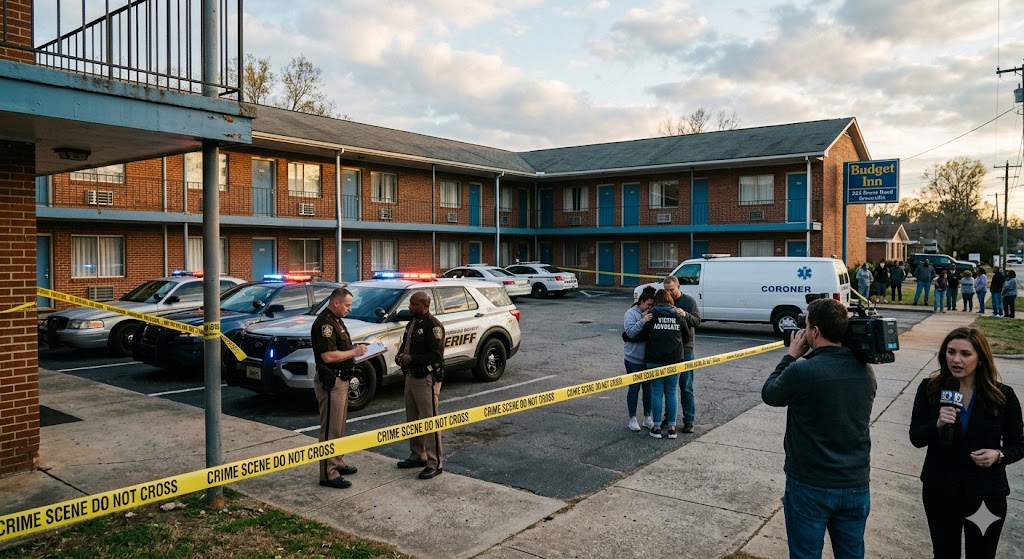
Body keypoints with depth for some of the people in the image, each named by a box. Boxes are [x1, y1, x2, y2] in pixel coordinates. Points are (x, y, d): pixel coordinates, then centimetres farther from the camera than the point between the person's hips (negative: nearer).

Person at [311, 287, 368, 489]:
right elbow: (328, 356, -26)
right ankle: (328, 474, 0)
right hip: (331, 381, -11)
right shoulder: (324, 323, -19)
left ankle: (338, 463, 31)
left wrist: (356, 349, 9)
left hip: (340, 380, 11)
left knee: (339, 427, 19)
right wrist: (354, 352, -17)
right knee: (331, 428, -5)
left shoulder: (336, 321, 14)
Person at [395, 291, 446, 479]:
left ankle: (435, 463, 2)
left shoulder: (433, 325, -15)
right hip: (411, 377, 10)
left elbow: (436, 355, -20)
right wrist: (400, 356, 2)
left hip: (427, 379, -9)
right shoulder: (412, 322, 13)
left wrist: (411, 359, -23)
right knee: (412, 419, 17)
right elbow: (406, 345, 23)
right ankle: (417, 456, 30)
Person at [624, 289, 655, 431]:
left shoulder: (651, 314, 5)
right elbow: (630, 332, -19)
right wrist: (642, 321, -30)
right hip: (634, 359, -4)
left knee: (648, 388, 12)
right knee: (634, 388, 3)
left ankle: (647, 417, 24)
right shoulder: (631, 313, -8)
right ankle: (632, 419, 14)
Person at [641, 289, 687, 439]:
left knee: (656, 393, 5)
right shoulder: (679, 315, 4)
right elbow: (687, 334, 10)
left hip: (655, 360, -2)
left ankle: (657, 428, 8)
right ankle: (671, 428, 11)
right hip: (675, 359, 2)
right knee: (672, 393, 8)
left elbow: (643, 334, -5)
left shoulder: (652, 314, -4)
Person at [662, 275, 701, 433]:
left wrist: (685, 315, -30)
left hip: (685, 349, -4)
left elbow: (697, 321, -13)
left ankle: (689, 421, 4)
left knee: (686, 387, -1)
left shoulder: (689, 301, -2)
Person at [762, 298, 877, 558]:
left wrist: (791, 356, 3)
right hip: (856, 485, 5)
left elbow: (769, 394, -4)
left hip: (810, 487, -5)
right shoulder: (865, 371, -3)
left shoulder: (802, 371, -22)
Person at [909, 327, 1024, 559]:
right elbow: (915, 438, -6)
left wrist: (998, 455, -19)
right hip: (939, 492, 1)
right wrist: (937, 425, -25)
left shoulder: (1003, 395, -9)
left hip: (986, 496, 0)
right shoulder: (930, 388, -9)